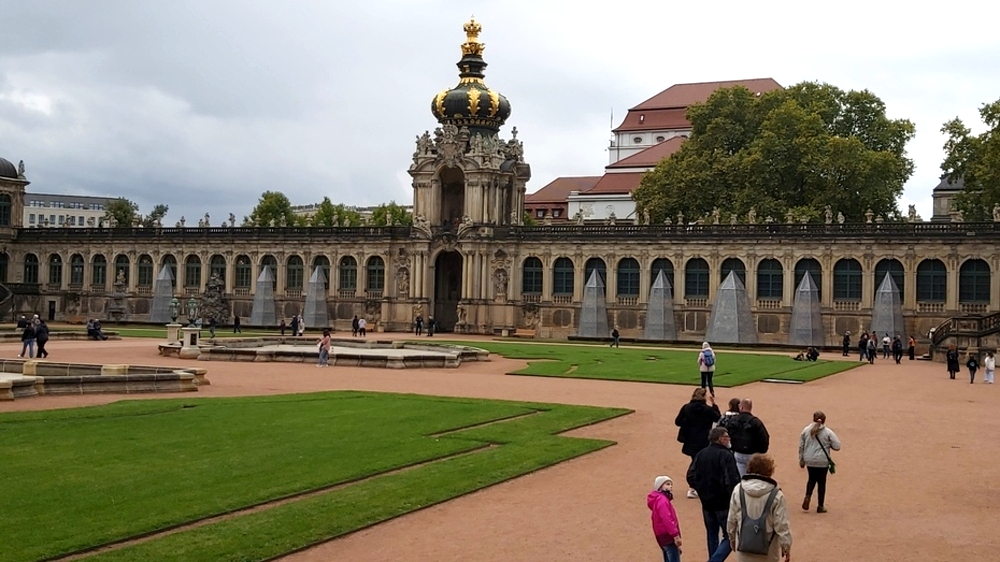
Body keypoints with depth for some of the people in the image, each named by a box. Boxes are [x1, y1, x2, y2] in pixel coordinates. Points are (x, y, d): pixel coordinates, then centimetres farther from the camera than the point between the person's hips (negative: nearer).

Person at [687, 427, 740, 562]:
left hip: (707, 502, 7)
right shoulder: (726, 455, -16)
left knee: (712, 535, 20)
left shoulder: (701, 454, 3)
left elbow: (691, 476, 1)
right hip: (724, 503, -7)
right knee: (730, 537, 0)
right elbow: (732, 480, -23)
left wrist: (702, 491, 10)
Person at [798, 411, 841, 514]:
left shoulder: (806, 431, -1)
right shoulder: (828, 432, -9)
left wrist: (801, 460, 13)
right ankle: (820, 506, 15)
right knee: (821, 482, 10)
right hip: (823, 461, -2)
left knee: (812, 479, 22)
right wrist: (828, 444, 10)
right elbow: (837, 446, -10)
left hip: (810, 461, 2)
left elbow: (801, 447, 3)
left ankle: (807, 497, -1)